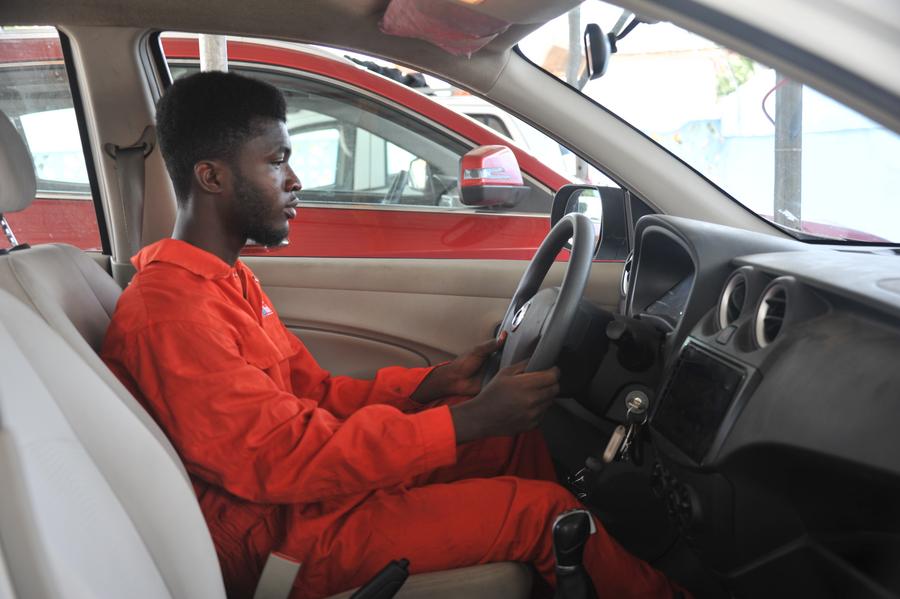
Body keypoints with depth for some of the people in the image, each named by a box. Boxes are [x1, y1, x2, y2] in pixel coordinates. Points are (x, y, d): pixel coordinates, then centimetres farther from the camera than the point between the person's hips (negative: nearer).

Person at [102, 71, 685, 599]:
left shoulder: (224, 277, 9)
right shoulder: (171, 310, -23)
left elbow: (315, 393, 8)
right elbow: (288, 459, -27)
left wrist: (439, 382, -4)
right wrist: (470, 419, -27)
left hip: (300, 480, 9)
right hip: (282, 537, -9)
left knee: (519, 440, 7)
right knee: (542, 508, -10)